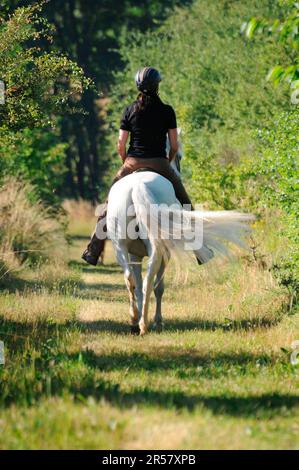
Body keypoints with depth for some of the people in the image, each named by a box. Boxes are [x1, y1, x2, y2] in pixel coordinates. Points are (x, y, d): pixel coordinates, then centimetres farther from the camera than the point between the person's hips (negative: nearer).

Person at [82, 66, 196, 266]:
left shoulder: (130, 111, 1)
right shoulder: (167, 111, -2)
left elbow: (121, 144, 0)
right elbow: (174, 145, 0)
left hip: (133, 163, 1)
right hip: (159, 163, -1)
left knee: (111, 203, 15)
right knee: (185, 204, 15)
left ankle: (93, 251, 11)